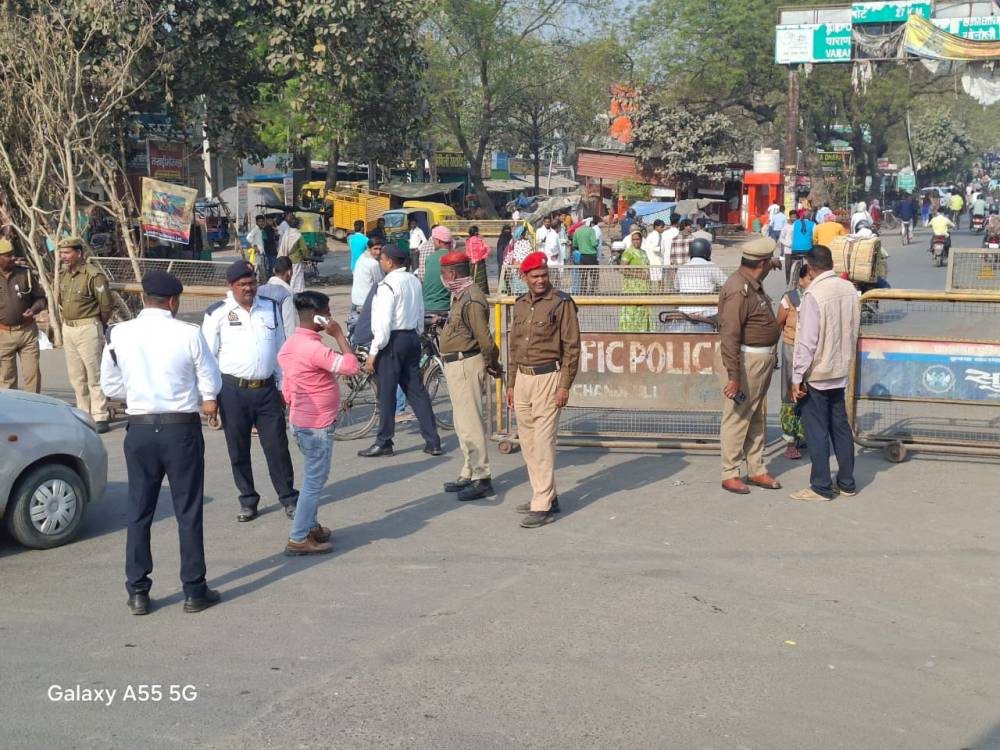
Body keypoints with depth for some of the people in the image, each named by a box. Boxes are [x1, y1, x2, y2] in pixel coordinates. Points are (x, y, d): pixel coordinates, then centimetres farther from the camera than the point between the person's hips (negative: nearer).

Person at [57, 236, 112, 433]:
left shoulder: (93, 275, -16)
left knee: (94, 375, -4)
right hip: (68, 328, 8)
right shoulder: (63, 275, 9)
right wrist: (67, 320, 18)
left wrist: (99, 326, 3)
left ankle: (100, 417, 0)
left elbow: (105, 305, -10)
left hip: (88, 328, -8)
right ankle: (83, 415, 22)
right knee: (76, 376, 13)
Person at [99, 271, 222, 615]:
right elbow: (212, 382, -2)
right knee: (188, 513, 7)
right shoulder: (188, 334, -12)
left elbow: (110, 385, 5)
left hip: (140, 430, 3)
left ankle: (137, 593, 17)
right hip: (182, 429, -2)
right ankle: (194, 592, 14)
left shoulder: (118, 334, -3)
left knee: (138, 512, 12)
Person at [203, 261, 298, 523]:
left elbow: (280, 349, 13)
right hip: (233, 390, -2)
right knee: (238, 450, 8)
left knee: (277, 445, 5)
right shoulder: (217, 314, -4)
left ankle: (288, 497, 18)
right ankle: (248, 500, 22)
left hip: (267, 389, 2)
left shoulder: (270, 307, 7)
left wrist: (282, 386, 11)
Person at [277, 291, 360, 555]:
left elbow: (287, 390, 14)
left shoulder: (291, 345, 7)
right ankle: (298, 540, 2)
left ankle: (311, 526, 32)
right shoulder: (314, 349, -23)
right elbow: (352, 366, -27)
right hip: (317, 425, -10)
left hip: (302, 421, 10)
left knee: (314, 477, 22)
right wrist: (339, 335, -20)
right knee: (314, 480, -2)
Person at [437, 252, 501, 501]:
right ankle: (469, 473, 26)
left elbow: (484, 338, -22)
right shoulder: (460, 296, 15)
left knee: (470, 423, -8)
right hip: (456, 365, 11)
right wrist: (491, 363, 16)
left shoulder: (471, 300, -19)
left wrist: (492, 363, -10)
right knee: (463, 423, 17)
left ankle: (482, 478, -4)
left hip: (466, 366, -11)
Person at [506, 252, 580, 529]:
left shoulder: (562, 303, -6)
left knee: (543, 442, -9)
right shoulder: (520, 304, 14)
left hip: (548, 378, -7)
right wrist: (511, 383, 17)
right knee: (527, 442, 10)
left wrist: (565, 385, -14)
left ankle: (543, 506, -7)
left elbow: (571, 347, -9)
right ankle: (546, 496, 21)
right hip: (522, 378, 7)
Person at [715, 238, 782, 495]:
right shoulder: (738, 290, -21)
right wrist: (733, 376, -26)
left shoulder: (754, 286, 11)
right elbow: (729, 336, -25)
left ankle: (756, 470, 25)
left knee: (757, 418, 16)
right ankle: (730, 474, 7)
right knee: (737, 418, -2)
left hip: (762, 359, 10)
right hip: (744, 360, -10)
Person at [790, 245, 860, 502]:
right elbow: (853, 331, 11)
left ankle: (821, 487, 8)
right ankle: (846, 483, 23)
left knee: (817, 431, 2)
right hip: (841, 371, 7)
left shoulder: (814, 294, -19)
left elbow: (807, 341, -20)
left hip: (816, 374, -7)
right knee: (840, 426, 15)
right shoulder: (850, 289, 2)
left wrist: (797, 377, -14)